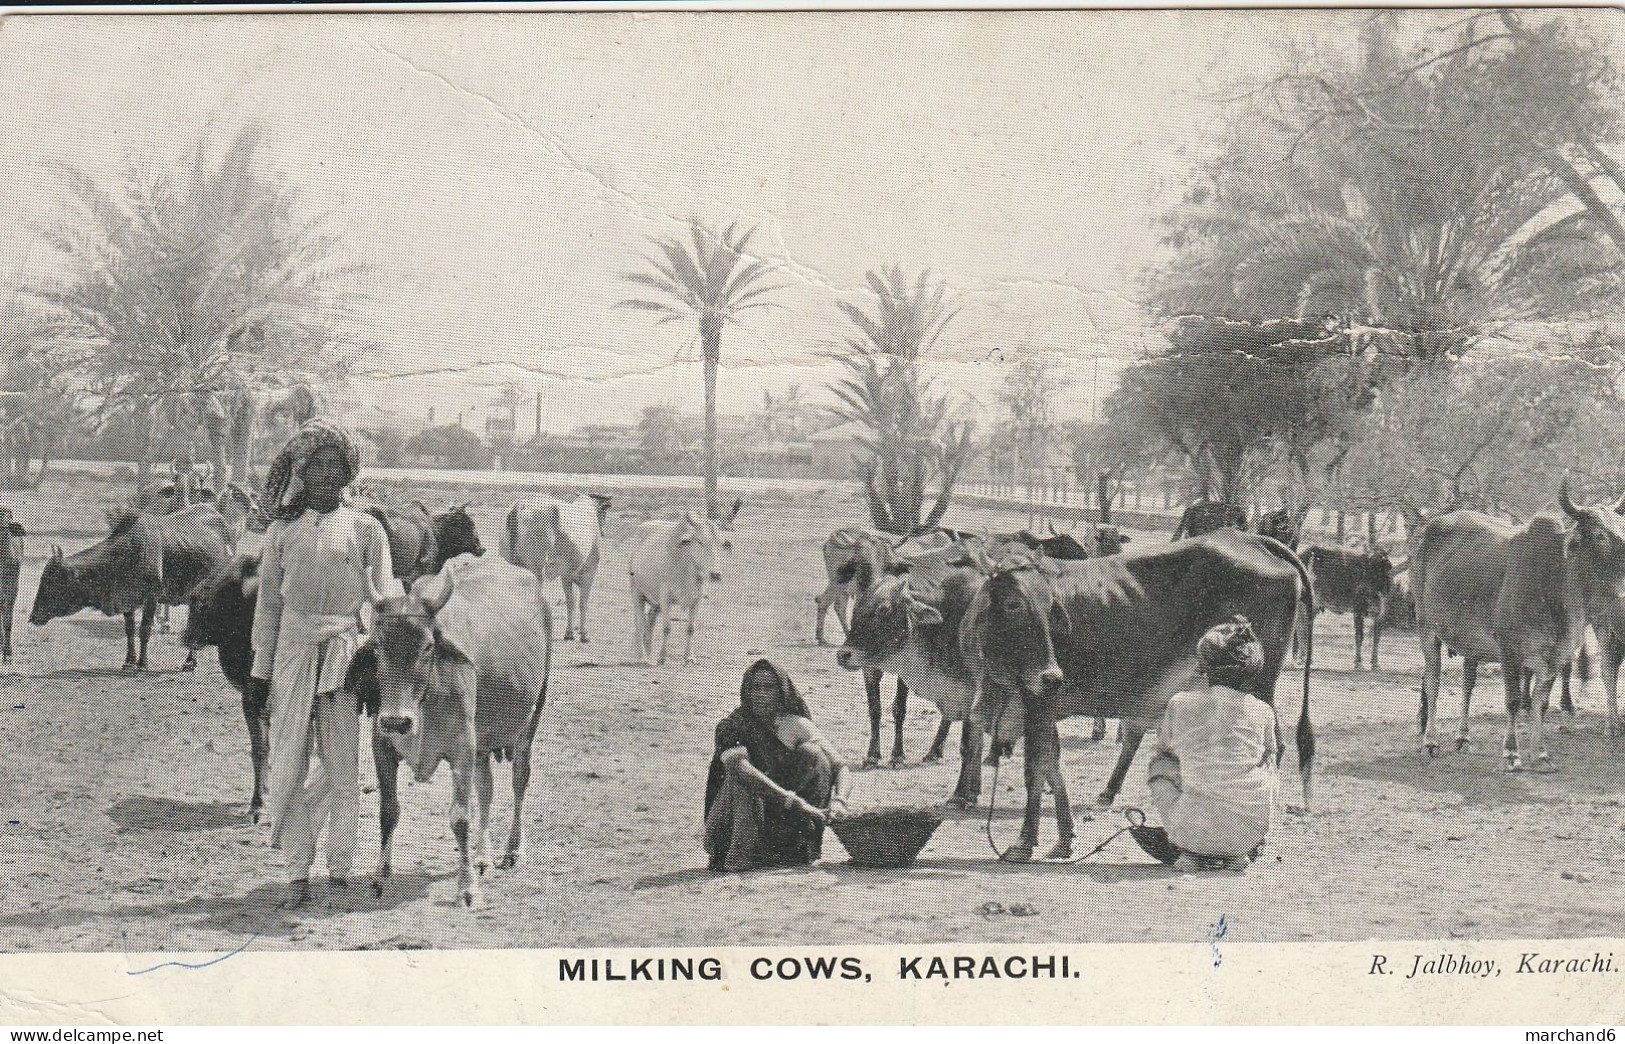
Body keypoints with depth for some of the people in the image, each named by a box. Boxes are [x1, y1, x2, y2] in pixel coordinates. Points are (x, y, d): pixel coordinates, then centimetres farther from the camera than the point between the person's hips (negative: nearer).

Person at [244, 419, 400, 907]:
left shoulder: (365, 529, 5)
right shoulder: (282, 532, 10)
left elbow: (385, 601, 5)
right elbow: (269, 602, 13)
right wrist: (260, 666, 11)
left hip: (346, 649, -1)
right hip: (293, 648, 2)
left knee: (343, 766, 1)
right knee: (289, 765, 0)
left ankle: (339, 872, 9)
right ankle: (297, 872, 8)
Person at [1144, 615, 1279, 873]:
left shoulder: (1179, 704, 2)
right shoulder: (1263, 713, 4)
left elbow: (1163, 749, 23)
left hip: (1193, 833, -1)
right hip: (1251, 831, 2)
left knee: (1161, 765, 25)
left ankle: (1189, 852, 16)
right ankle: (1239, 854, 19)